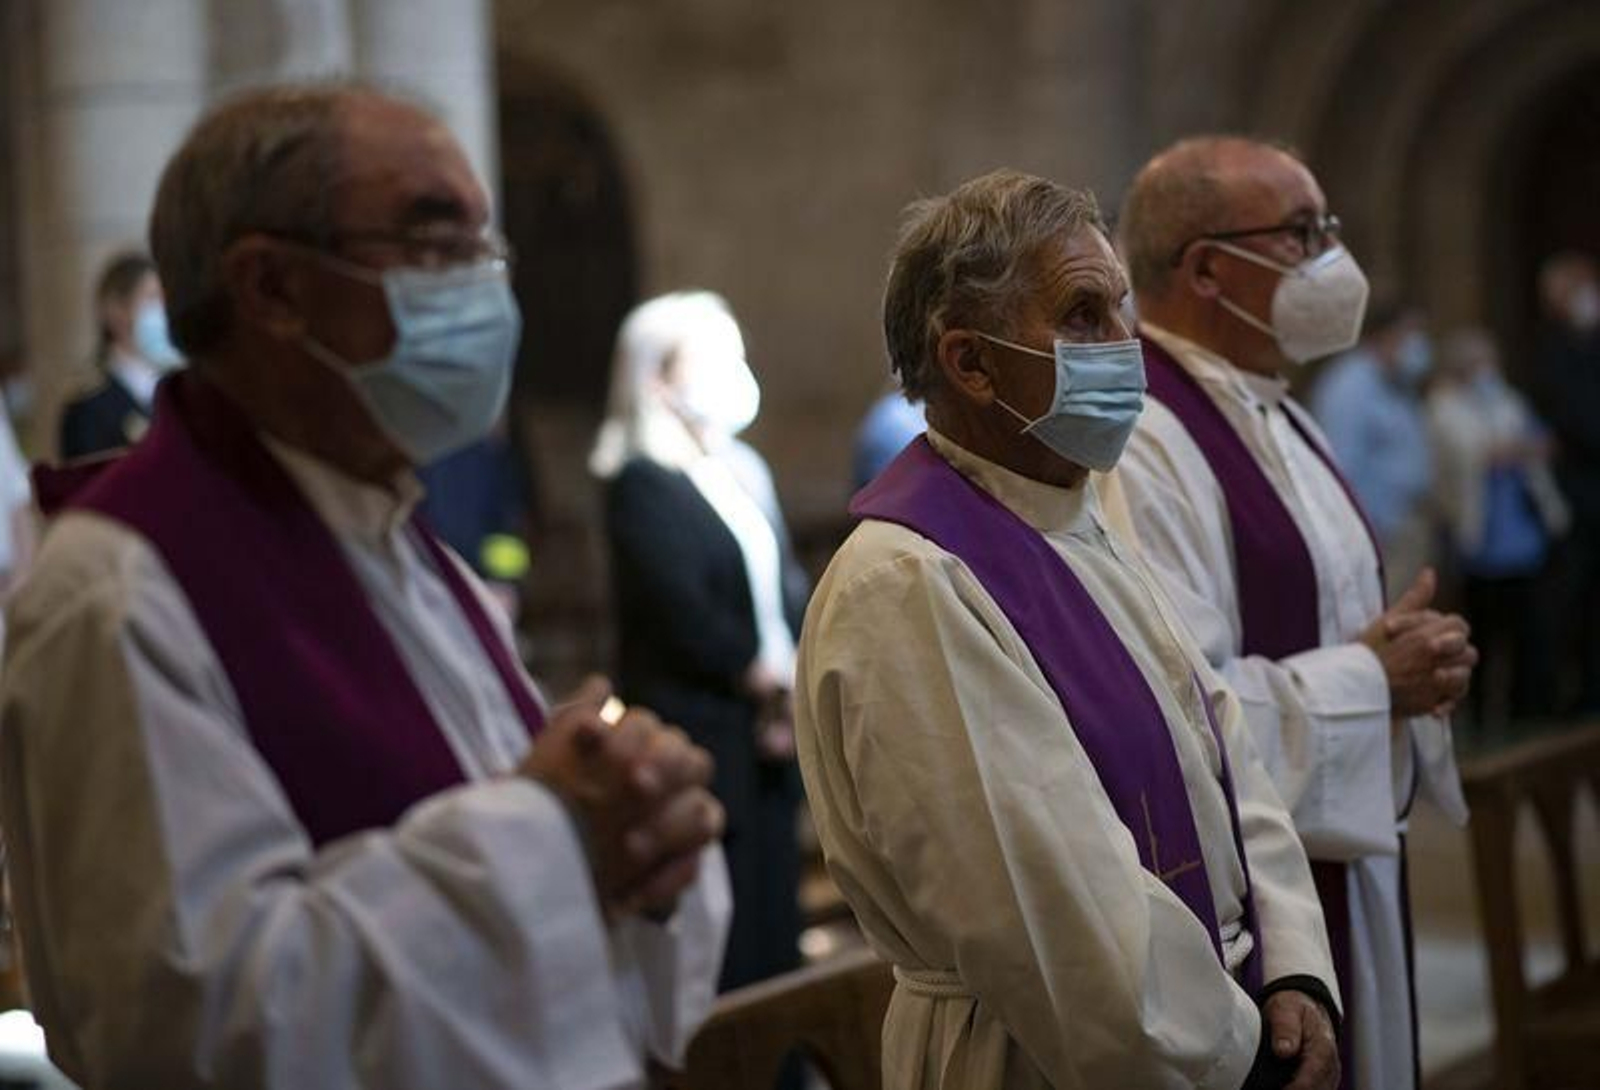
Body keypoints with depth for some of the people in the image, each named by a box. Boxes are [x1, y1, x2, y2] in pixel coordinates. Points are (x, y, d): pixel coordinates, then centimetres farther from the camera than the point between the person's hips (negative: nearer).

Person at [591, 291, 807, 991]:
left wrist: (796, 685, -4)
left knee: (774, 930, 10)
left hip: (767, 746, 8)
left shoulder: (746, 471, 15)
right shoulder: (642, 481, -9)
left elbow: (787, 589, 13)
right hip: (702, 743, -7)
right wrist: (767, 680, -6)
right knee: (722, 955, -5)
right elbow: (681, 612, -16)